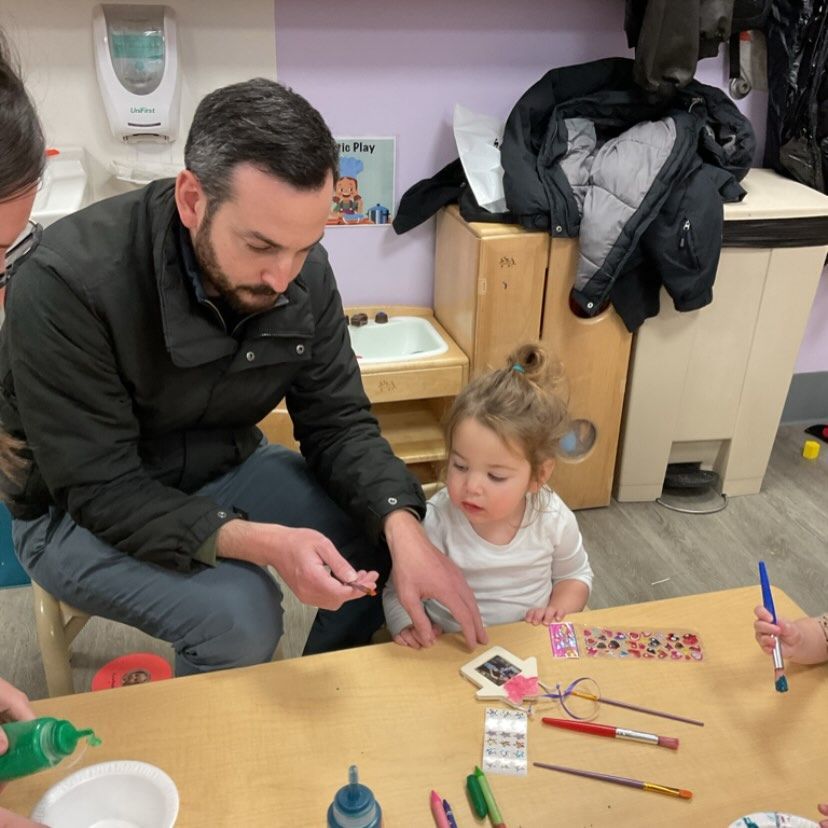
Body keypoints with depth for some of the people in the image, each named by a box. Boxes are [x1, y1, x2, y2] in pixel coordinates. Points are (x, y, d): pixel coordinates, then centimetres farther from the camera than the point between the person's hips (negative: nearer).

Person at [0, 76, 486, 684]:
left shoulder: (304, 273, -15)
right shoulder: (67, 284, -31)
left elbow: (338, 421, -9)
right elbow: (101, 490, -27)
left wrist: (403, 526, -28)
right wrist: (262, 543, -41)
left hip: (222, 473, 5)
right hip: (79, 512, -4)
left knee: (398, 524, -7)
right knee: (240, 616, -29)